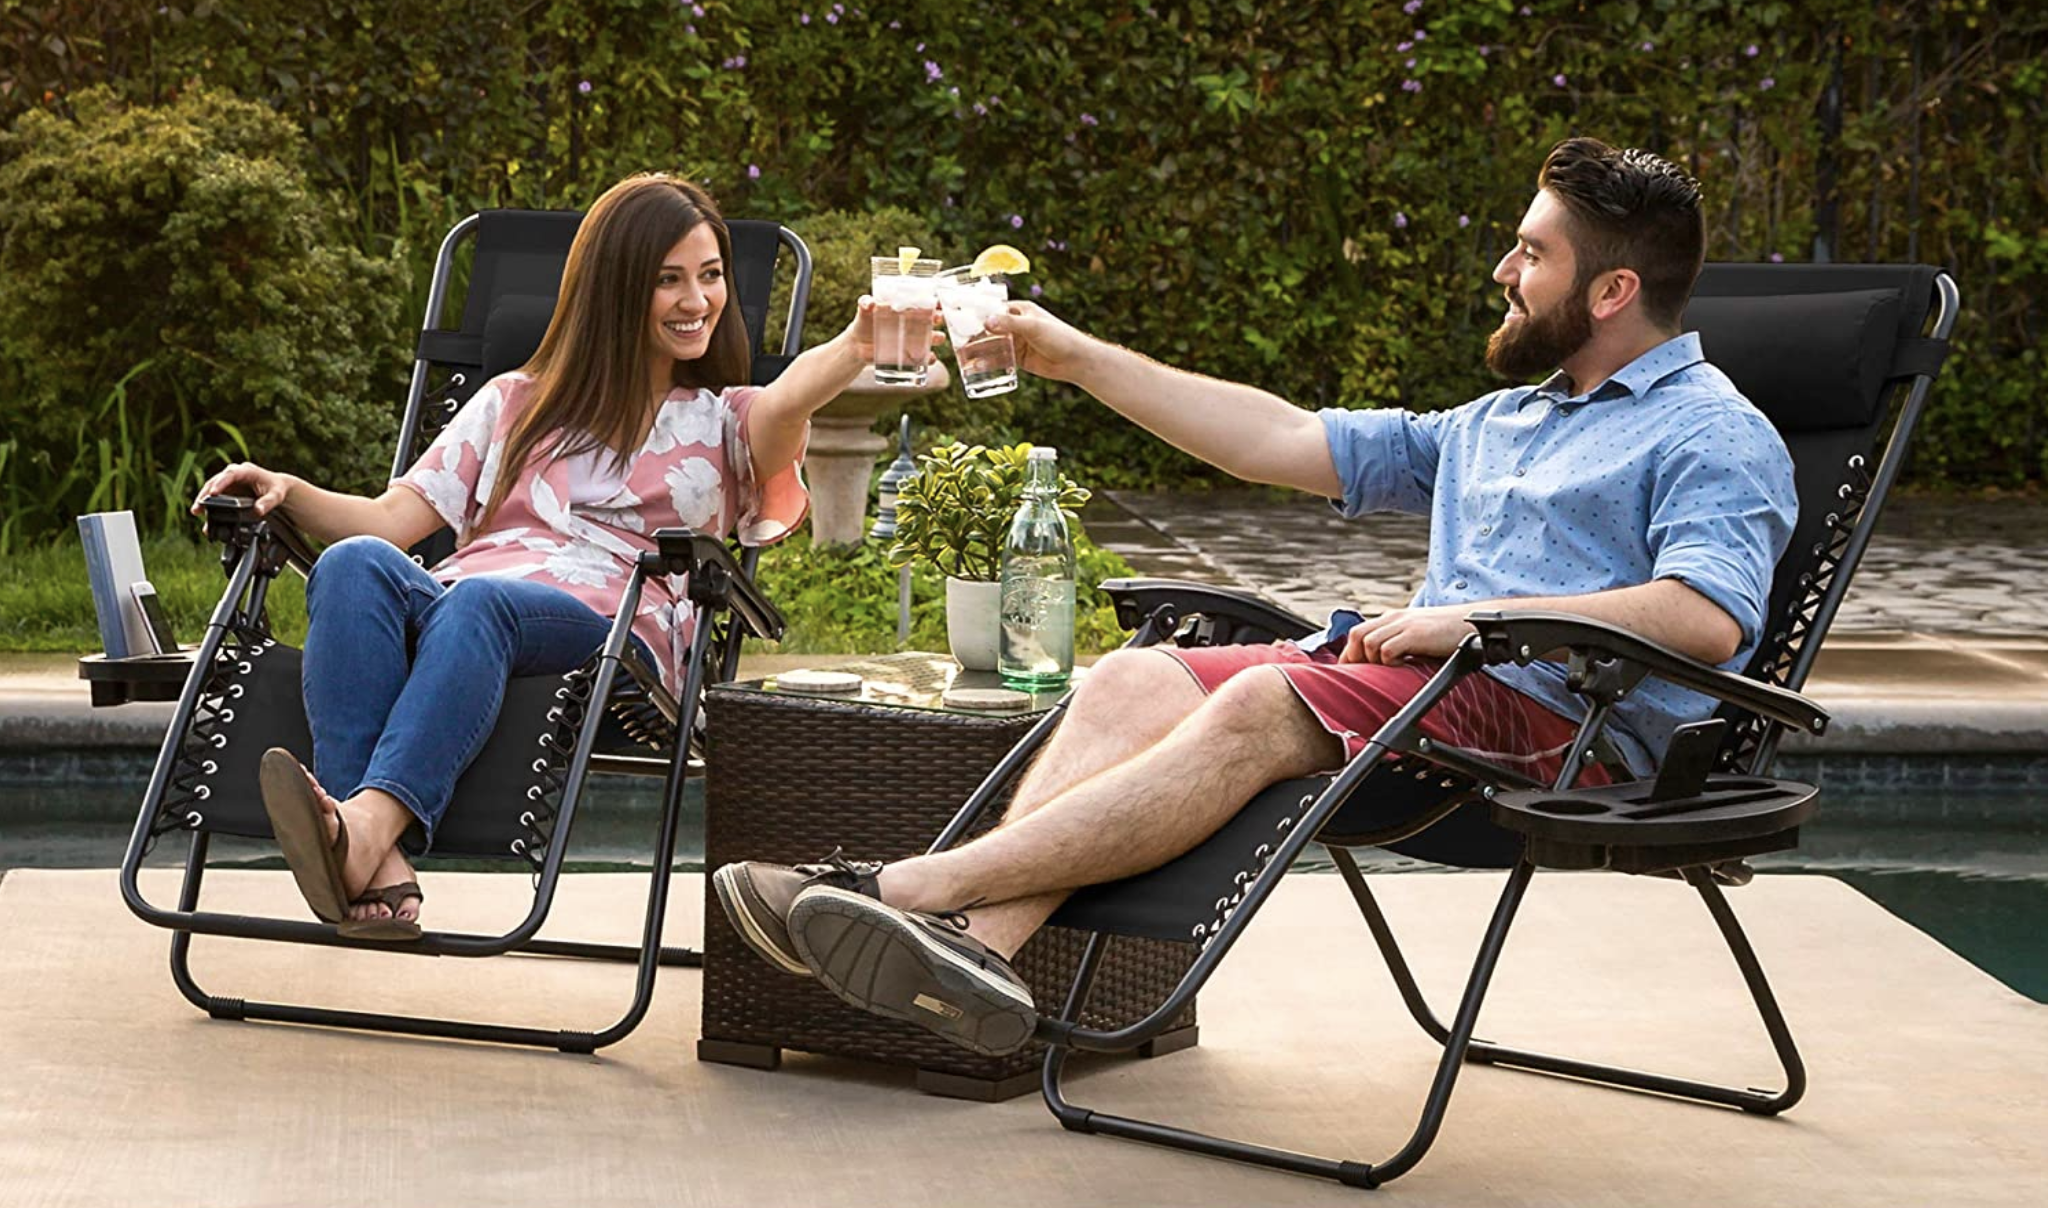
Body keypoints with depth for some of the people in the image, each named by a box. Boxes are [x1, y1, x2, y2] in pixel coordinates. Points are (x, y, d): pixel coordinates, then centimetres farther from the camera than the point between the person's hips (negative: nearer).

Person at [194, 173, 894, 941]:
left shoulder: (724, 424, 23)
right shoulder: (514, 403, 30)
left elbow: (787, 401, -3)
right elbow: (391, 520, 21)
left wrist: (856, 347, -28)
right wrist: (288, 493, 0)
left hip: (612, 634, -2)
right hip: (445, 611, 3)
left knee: (477, 601, -36)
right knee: (356, 564, -32)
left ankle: (366, 825, -59)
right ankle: (377, 872, -50)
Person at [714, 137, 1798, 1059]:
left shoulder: (1715, 434, 4)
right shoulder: (1495, 424, 31)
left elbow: (1710, 619, -15)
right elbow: (1285, 443, 29)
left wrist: (1476, 618, -16)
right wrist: (1077, 357, 26)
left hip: (1560, 716, -8)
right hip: (1423, 685, 8)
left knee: (1261, 704, -31)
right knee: (1137, 679, -16)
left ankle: (916, 886, -39)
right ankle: (981, 942, -40)